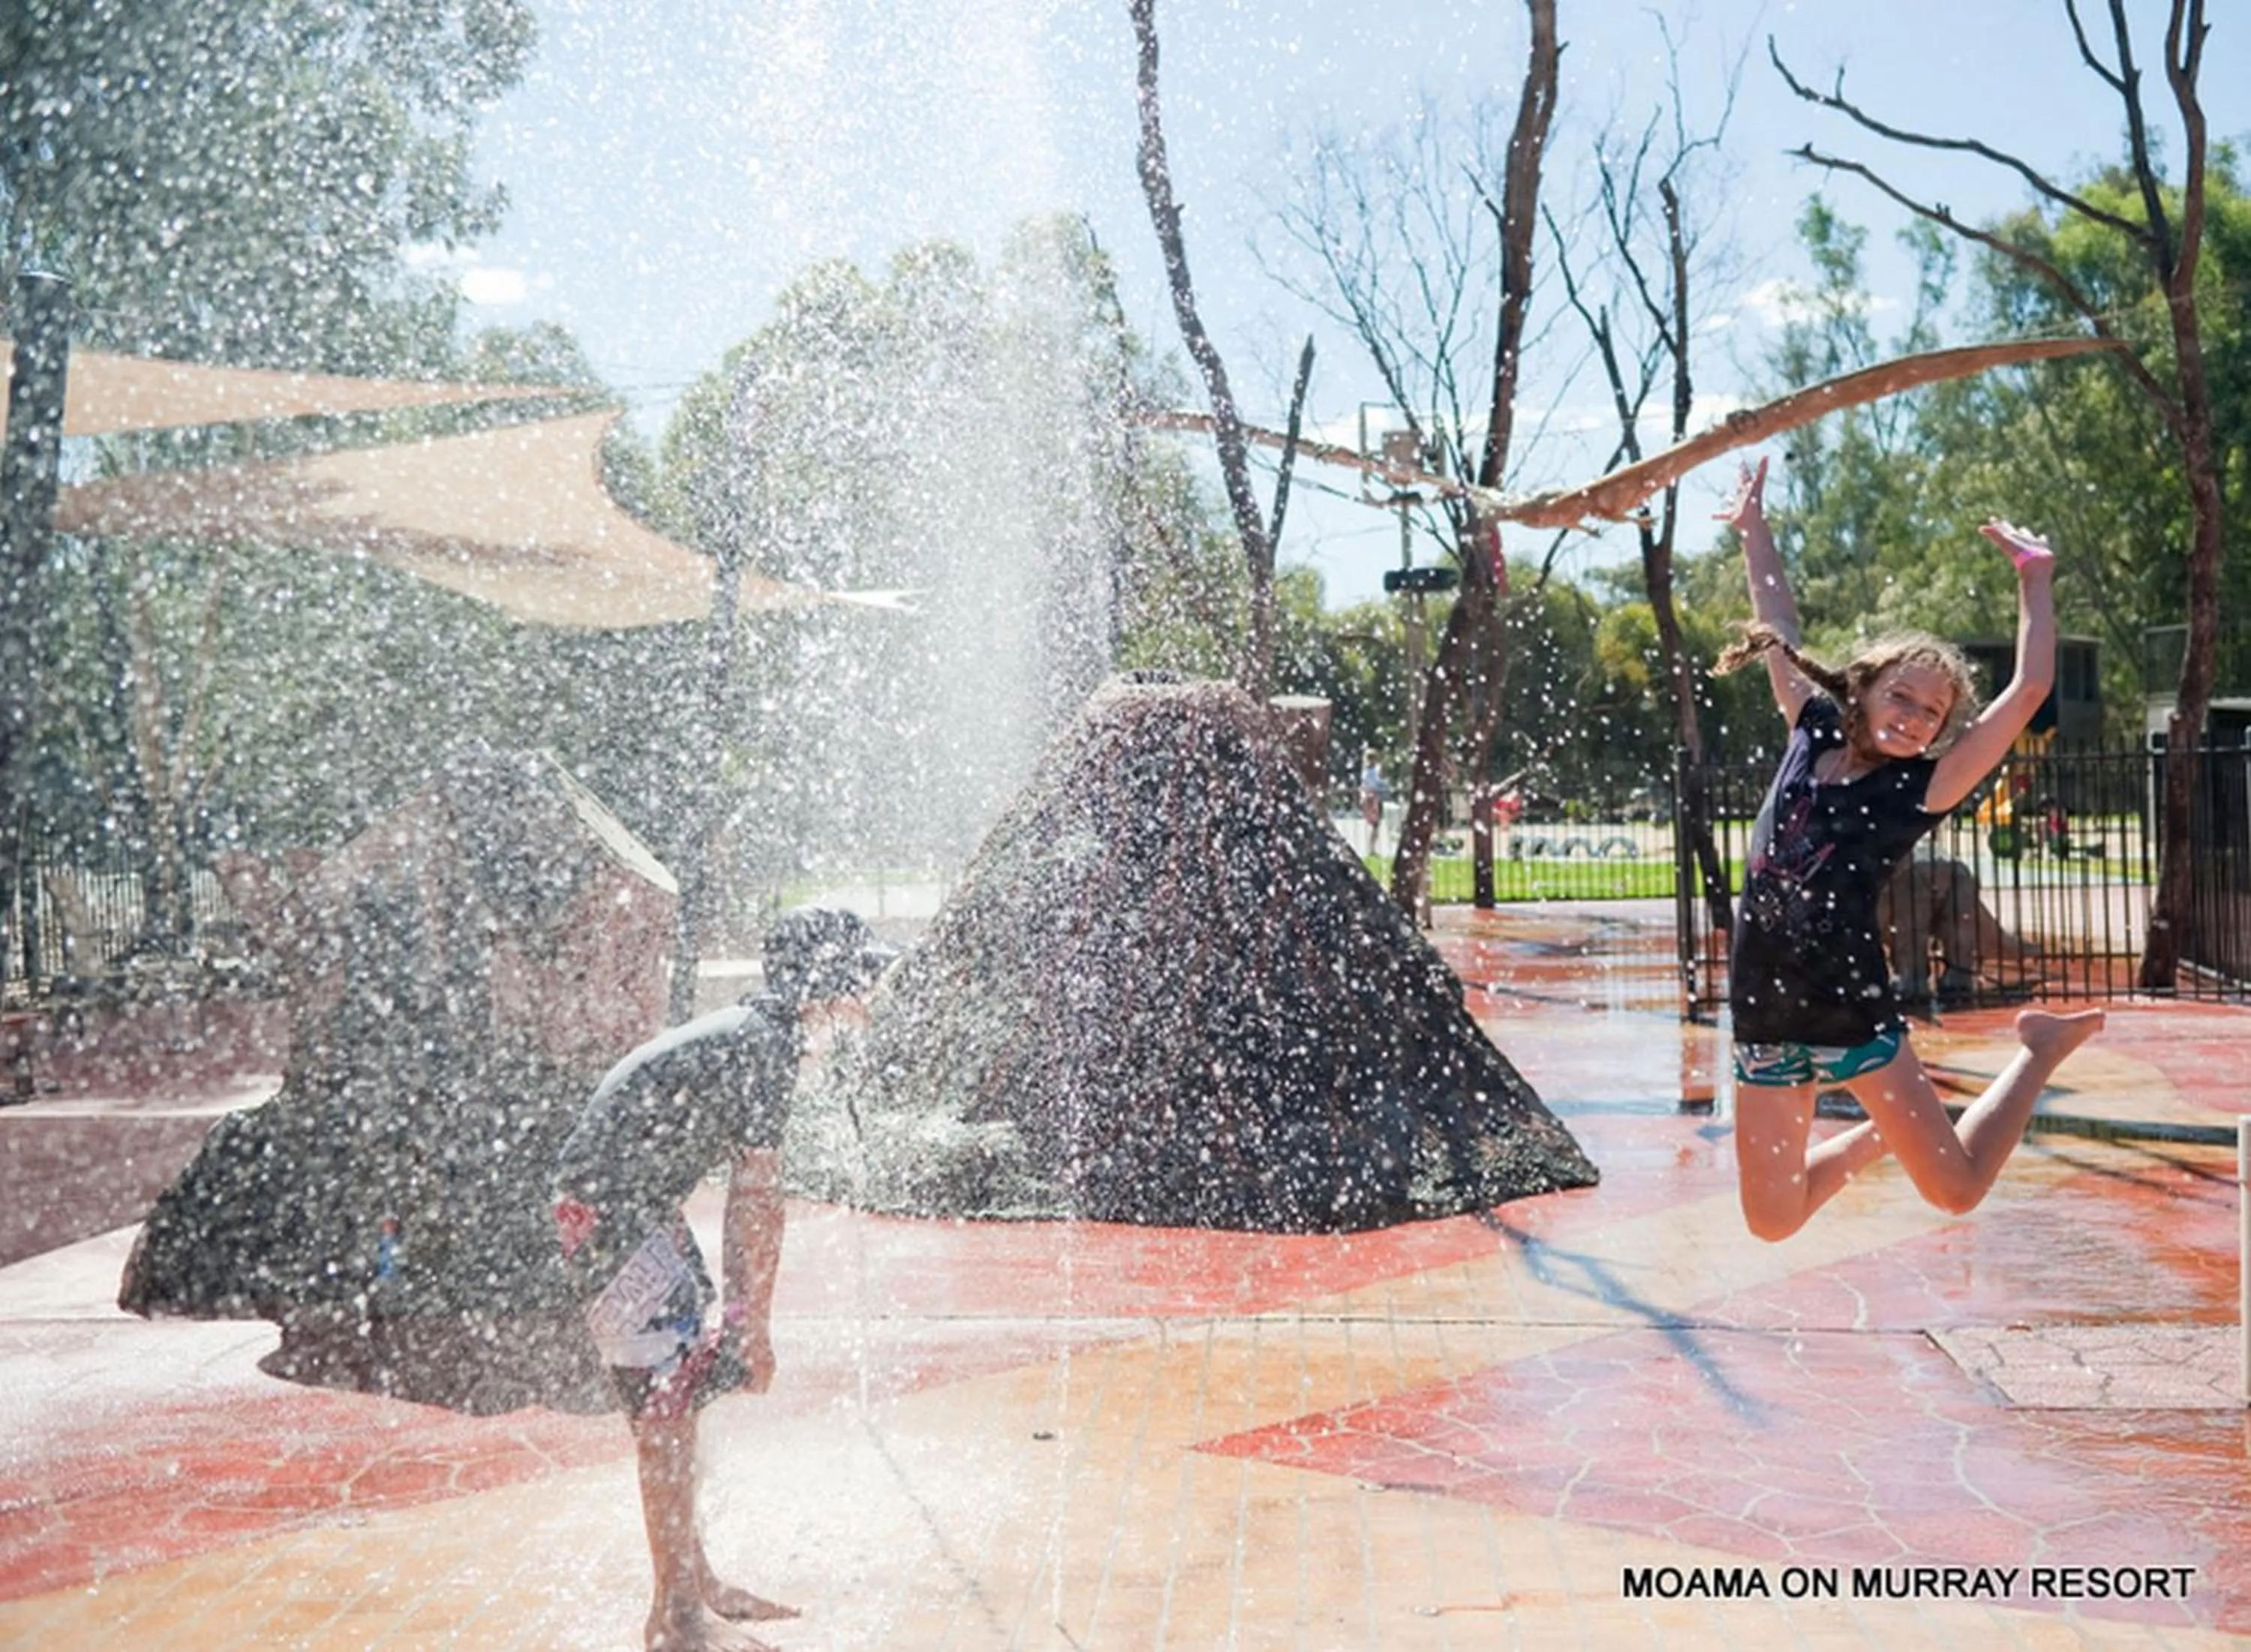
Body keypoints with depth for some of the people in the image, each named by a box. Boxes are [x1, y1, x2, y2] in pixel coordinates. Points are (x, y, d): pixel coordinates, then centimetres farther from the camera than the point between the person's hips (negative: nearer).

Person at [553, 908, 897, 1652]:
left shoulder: (745, 1032, 13)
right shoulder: (766, 1046, -19)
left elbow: (742, 1195, 14)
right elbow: (760, 1200, -17)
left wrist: (737, 1306, 15)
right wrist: (756, 1323, -11)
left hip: (641, 1211, 10)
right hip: (609, 1214, -10)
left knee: (683, 1397, 14)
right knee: (669, 1403, -7)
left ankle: (694, 1582, 25)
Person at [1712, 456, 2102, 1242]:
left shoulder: (1923, 787, -4)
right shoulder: (1813, 733, 6)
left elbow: (2030, 689, -12)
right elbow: (1779, 631, 16)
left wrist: (2036, 578, -8)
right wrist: (1754, 529, 22)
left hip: (1853, 1012, -4)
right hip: (1764, 1015, 4)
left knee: (1956, 1188, 2)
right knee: (1772, 1221, 7)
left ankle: (2042, 1047, 26)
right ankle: (1878, 1138, 36)